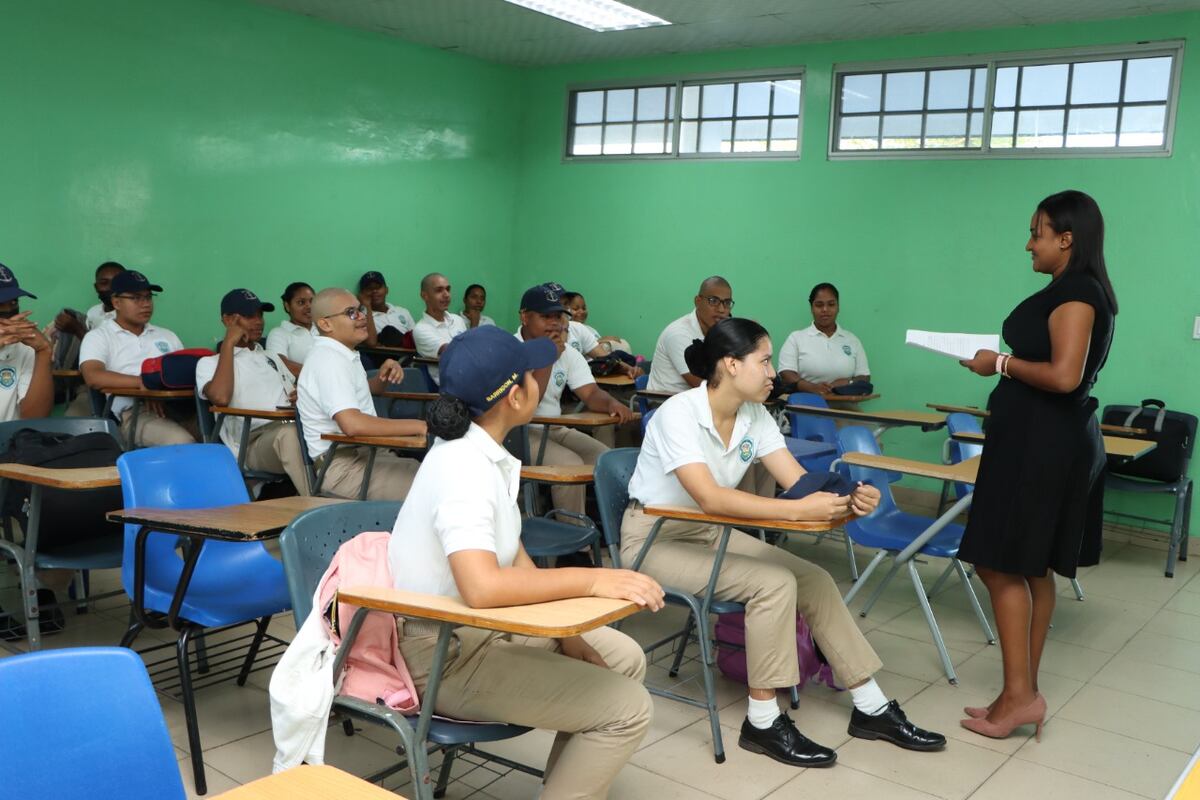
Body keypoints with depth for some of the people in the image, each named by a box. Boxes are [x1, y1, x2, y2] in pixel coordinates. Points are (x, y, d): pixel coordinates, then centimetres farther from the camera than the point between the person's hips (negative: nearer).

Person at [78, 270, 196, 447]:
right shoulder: (98, 336, 12)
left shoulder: (167, 335, 28)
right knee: (181, 443, -37)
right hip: (134, 411, -5)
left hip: (178, 404, 5)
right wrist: (142, 382, -17)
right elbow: (94, 377, -6)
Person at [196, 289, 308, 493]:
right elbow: (220, 398, -9)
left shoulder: (272, 358, 32)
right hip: (253, 442, -6)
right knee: (288, 434, -39)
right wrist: (228, 343, 1)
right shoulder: (209, 363, 13)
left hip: (294, 427, 6)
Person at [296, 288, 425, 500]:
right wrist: (417, 426, -25)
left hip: (366, 453, 10)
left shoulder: (341, 354, 16)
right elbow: (352, 424, -29)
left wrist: (383, 377, 14)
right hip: (344, 465, -10)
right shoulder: (329, 360, -16)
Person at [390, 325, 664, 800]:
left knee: (625, 659, 16)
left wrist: (565, 631, 0)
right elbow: (482, 587, -40)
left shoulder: (480, 451, 1)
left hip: (482, 626, 9)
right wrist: (591, 581, -32)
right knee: (628, 708, -11)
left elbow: (509, 552, 8)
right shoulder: (463, 469, -27)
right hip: (446, 653, -9)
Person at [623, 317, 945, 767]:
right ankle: (763, 723, -10)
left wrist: (846, 498, -31)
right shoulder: (678, 414, -26)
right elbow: (710, 498, -37)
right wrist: (799, 511, -44)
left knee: (814, 580, -4)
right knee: (775, 584, -24)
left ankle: (872, 709, 8)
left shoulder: (755, 417, -3)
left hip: (710, 532, 7)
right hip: (654, 537, -7)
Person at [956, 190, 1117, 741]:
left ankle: (1019, 695, -2)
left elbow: (1064, 376, -24)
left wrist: (1002, 364, -12)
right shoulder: (1081, 291, 16)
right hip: (1047, 439, 10)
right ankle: (1024, 692, 18)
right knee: (1032, 568, 12)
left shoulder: (1074, 292, -14)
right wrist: (1004, 368, 10)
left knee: (1001, 564, -6)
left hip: (1041, 443, -10)